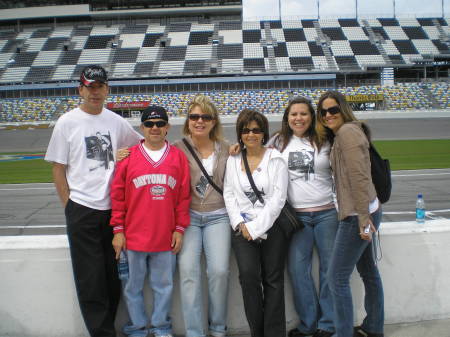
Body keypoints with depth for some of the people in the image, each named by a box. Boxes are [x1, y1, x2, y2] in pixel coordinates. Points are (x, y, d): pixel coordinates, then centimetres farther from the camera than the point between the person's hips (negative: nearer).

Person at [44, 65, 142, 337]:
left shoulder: (116, 121, 7)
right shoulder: (67, 123, -1)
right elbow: (58, 168, 1)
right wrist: (69, 205, -2)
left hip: (113, 208, 3)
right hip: (82, 209, -3)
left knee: (113, 274, 10)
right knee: (90, 277, -1)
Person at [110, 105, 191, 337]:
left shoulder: (178, 157, 3)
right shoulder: (128, 157, 0)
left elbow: (184, 196, 4)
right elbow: (117, 195, 2)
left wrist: (180, 229, 2)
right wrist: (118, 230, -1)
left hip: (166, 238, 1)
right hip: (134, 237, 0)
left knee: (164, 286, 12)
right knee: (133, 287, 11)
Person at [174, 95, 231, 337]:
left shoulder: (225, 149, 10)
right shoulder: (178, 148, 2)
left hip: (217, 216, 1)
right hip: (187, 215, -1)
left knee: (219, 270, -11)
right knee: (188, 271, -13)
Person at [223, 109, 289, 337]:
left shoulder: (275, 159, 0)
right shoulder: (233, 160, 10)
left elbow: (278, 198, -7)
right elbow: (228, 194, 7)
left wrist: (256, 228, -12)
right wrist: (240, 224, -7)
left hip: (272, 226, -1)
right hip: (242, 227, 2)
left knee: (272, 280, 1)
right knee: (248, 275, -14)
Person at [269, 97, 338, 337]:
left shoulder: (324, 142, 5)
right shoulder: (279, 142, 8)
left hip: (327, 213, -1)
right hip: (297, 215, 1)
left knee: (330, 267, 5)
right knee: (297, 268, 0)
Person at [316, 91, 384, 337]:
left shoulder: (347, 131, -13)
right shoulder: (340, 135, 18)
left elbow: (359, 176, -20)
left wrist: (363, 218, -22)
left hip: (357, 215, -10)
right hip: (364, 213, 10)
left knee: (337, 278, -6)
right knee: (368, 271, 19)